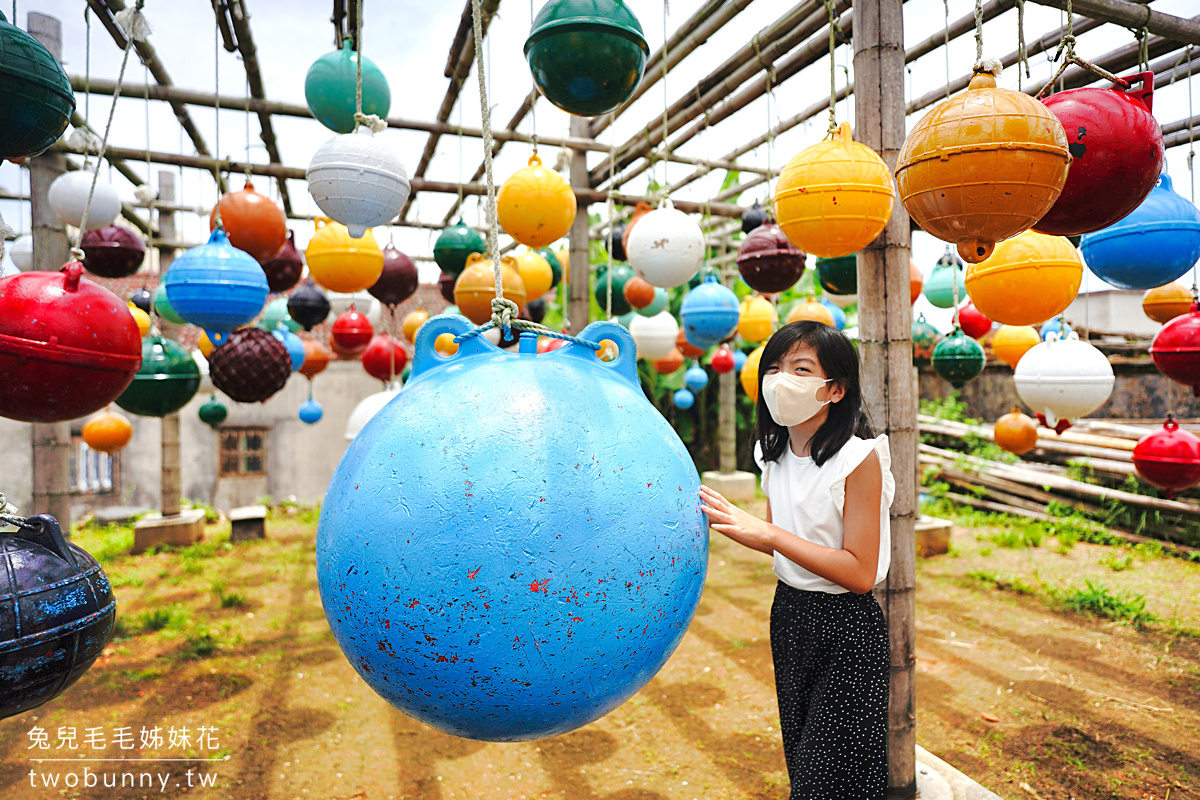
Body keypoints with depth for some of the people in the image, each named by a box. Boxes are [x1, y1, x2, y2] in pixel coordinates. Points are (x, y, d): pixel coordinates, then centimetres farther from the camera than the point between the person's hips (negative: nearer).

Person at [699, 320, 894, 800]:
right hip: (788, 615, 6)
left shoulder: (859, 458, -19)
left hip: (846, 633, -6)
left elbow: (859, 572, -21)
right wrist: (731, 522, -8)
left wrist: (769, 532, -26)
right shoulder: (776, 455, 1)